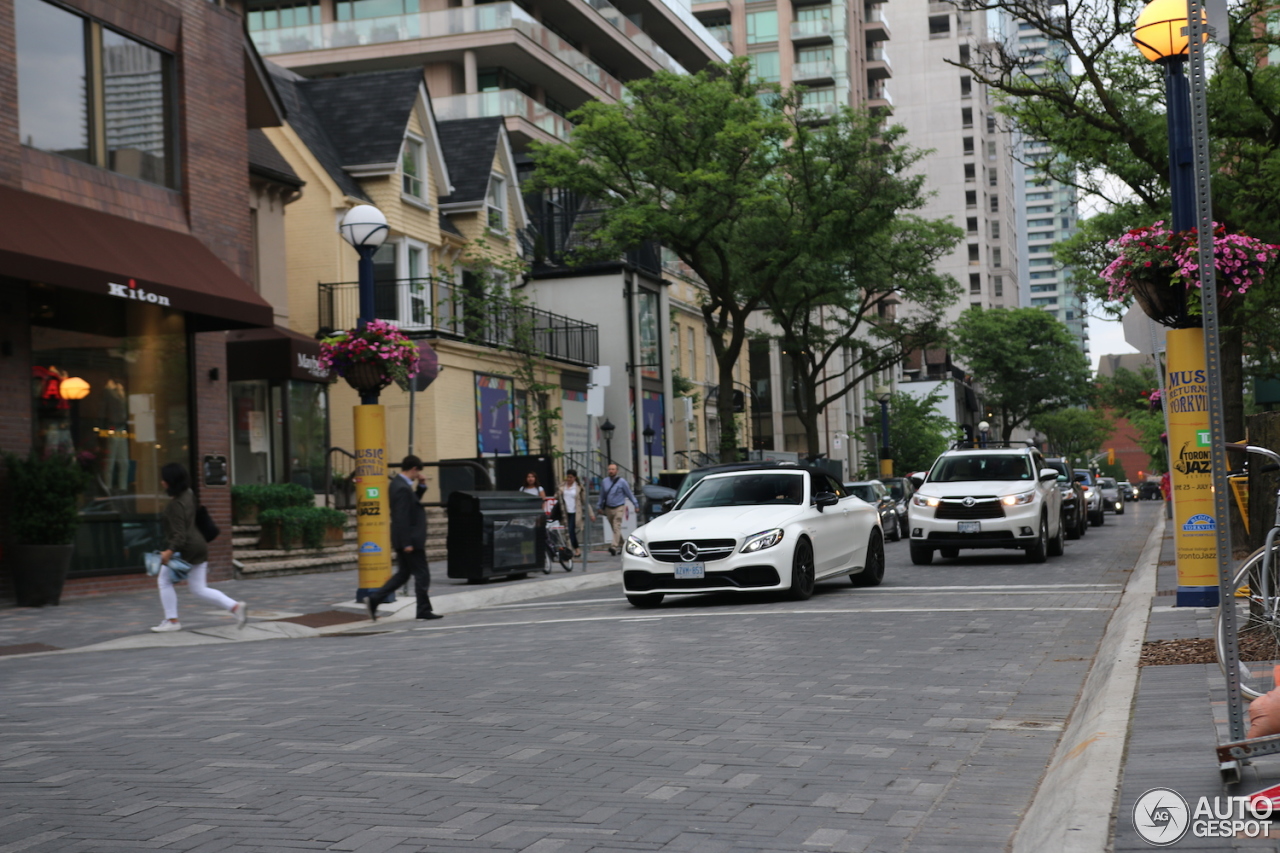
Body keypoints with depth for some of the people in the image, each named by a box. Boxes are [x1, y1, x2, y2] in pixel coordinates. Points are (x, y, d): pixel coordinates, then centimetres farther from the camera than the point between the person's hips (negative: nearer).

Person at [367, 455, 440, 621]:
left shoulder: (398, 483, 11)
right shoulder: (403, 488, -20)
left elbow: (413, 501, 24)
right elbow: (402, 518, -24)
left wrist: (421, 486, 8)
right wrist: (407, 543, -23)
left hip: (407, 540, 10)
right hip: (411, 539, -10)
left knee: (403, 574, 16)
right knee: (422, 575, 0)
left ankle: (374, 600, 12)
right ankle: (424, 610, 8)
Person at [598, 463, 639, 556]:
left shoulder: (622, 482, -6)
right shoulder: (604, 482, 5)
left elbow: (630, 494, 1)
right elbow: (602, 495, 17)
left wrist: (636, 505, 3)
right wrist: (601, 507, 20)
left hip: (619, 508, -4)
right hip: (608, 509, 5)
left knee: (617, 528, -14)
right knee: (614, 528, 10)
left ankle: (614, 547, -24)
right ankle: (621, 545, 24)